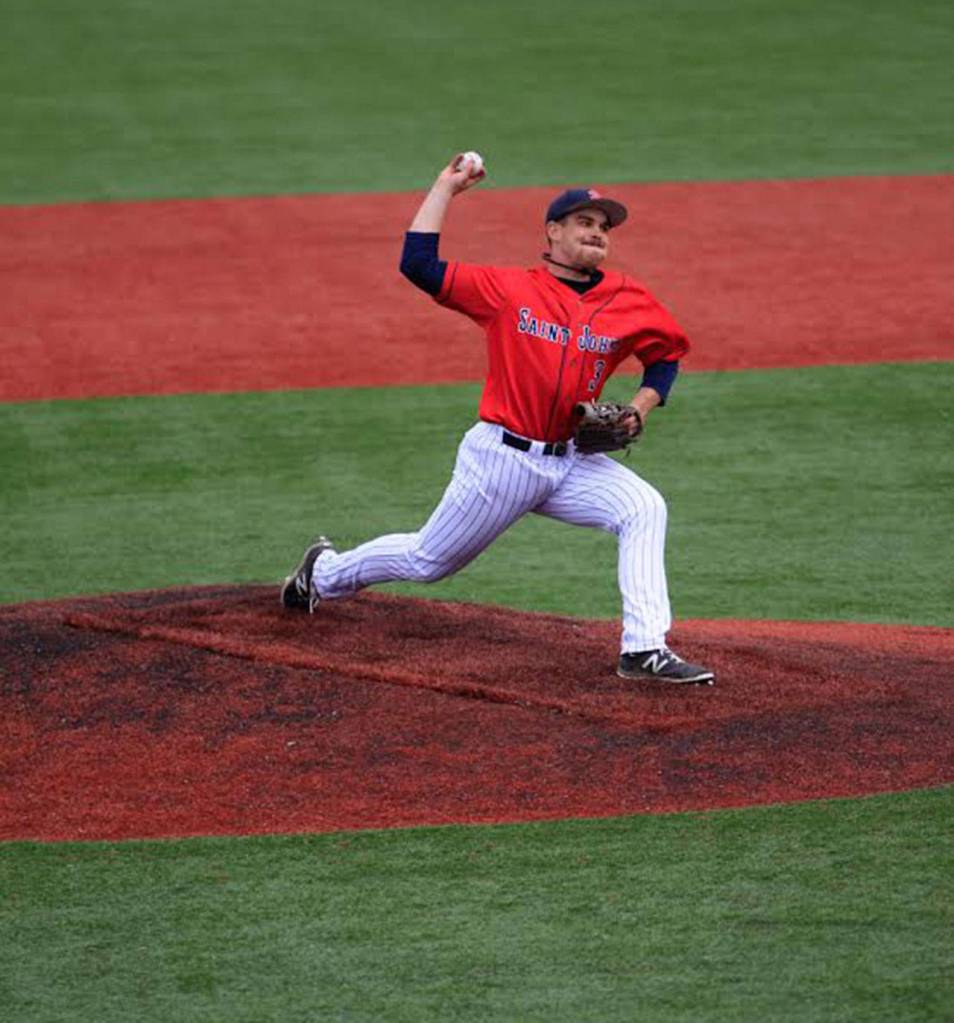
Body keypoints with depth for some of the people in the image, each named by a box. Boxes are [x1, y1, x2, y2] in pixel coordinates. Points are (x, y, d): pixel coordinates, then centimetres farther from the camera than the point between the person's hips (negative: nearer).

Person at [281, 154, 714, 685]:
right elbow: (418, 264, -11)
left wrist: (639, 410, -1)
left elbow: (667, 353, 17)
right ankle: (326, 571, 40)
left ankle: (644, 650, -24)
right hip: (501, 457, -3)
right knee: (428, 561, 11)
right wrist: (446, 187, -6)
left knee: (644, 508, -21)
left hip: (570, 462, 3)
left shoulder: (629, 300, 2)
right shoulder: (508, 289, -6)